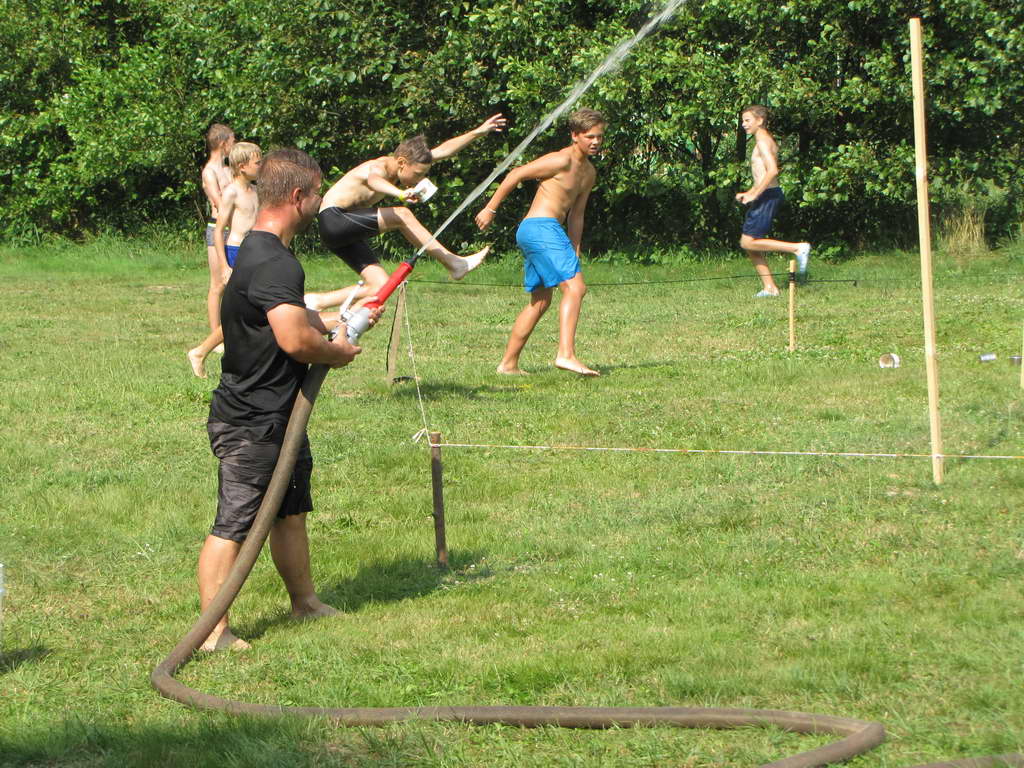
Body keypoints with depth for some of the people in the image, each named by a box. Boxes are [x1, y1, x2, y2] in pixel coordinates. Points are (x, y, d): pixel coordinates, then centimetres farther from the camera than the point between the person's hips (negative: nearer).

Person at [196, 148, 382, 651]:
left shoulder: (260, 253, 13)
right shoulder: (272, 263, -23)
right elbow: (295, 339, -33)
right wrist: (338, 353, -14)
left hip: (277, 416, 11)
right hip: (252, 424, -11)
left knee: (291, 510, 23)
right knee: (234, 525, -6)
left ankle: (305, 601, 38)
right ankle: (213, 630, -2)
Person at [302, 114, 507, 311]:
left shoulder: (408, 164, 5)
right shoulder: (380, 167, -22)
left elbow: (443, 150, 12)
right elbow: (373, 180, -47)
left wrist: (479, 132, 10)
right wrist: (400, 193, -67)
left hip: (347, 235, 10)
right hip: (333, 220, -10)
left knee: (380, 286, -4)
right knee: (403, 216, -22)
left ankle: (317, 301, -2)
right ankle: (453, 263, -16)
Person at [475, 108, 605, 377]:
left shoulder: (589, 172, 19)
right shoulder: (561, 160, -11)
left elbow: (576, 214, 25)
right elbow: (515, 175, -10)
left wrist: (574, 253, 23)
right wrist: (490, 209, -9)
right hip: (541, 227, -10)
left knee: (541, 301, 14)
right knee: (575, 286, -19)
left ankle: (508, 364, 19)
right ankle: (566, 354, -30)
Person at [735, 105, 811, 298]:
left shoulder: (763, 141, -11)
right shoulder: (766, 141, 20)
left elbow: (772, 170, -24)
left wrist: (754, 195, -22)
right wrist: (748, 194, 20)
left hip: (767, 196, -10)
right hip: (765, 197, 10)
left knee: (748, 243, -12)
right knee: (750, 245, 9)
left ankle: (798, 248, -12)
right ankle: (769, 287, 9)